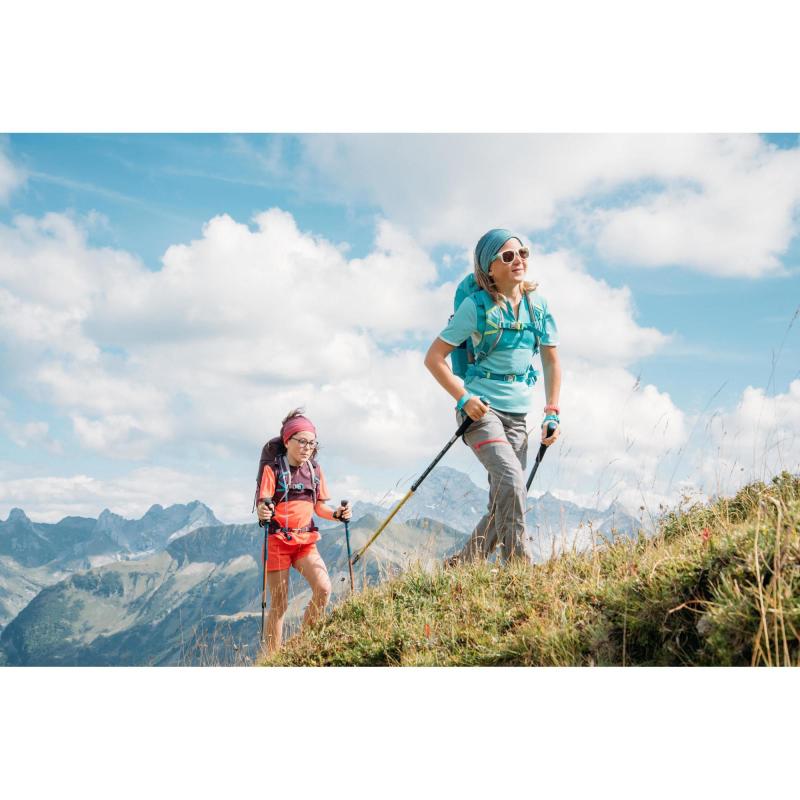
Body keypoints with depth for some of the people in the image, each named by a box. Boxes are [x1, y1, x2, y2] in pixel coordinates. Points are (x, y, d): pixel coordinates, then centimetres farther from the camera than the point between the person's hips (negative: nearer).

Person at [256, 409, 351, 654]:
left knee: (323, 588, -17)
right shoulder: (273, 469, -6)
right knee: (279, 604, -2)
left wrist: (336, 514, -8)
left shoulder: (315, 471, 7)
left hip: (306, 540, 4)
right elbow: (263, 504, -13)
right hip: (278, 540, -4)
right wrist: (263, 513, -36)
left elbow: (319, 507, 12)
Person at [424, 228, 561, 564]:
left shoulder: (538, 304, 6)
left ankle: (458, 565, 19)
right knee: (511, 478, -26)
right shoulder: (476, 305, -7)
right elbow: (434, 357, -6)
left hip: (517, 414, 6)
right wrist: (463, 398, -16)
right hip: (481, 408, -5)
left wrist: (552, 413, 5)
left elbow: (551, 361, 13)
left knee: (505, 504, 4)